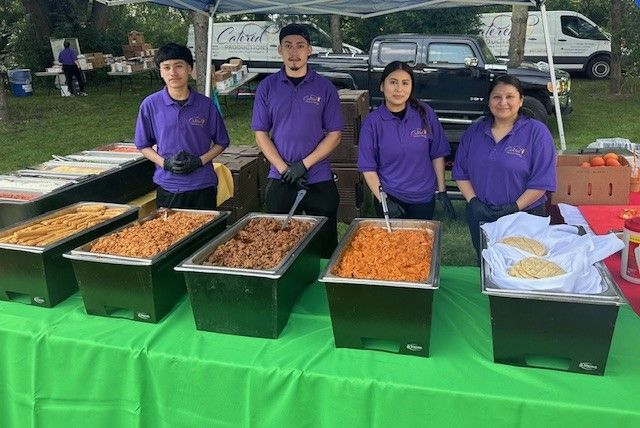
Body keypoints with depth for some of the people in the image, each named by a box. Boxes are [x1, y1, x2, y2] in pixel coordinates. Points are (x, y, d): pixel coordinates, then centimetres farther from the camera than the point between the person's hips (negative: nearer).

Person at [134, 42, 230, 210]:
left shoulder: (206, 105, -3)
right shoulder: (150, 105, -2)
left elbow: (221, 142, 6)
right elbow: (143, 145, 6)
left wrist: (200, 161, -10)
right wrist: (164, 163, -11)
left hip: (202, 187, 0)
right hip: (167, 188, 0)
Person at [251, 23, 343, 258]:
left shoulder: (325, 87, 1)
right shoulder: (267, 87, 3)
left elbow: (334, 134, -1)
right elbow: (260, 134, 1)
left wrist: (304, 164, -12)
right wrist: (284, 169, -10)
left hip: (319, 180, -1)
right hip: (279, 180, 1)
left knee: (325, 244, 7)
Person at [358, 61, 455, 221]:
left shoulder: (425, 114, -6)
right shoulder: (372, 121, -9)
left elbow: (437, 155, 2)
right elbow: (368, 167, -7)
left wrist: (441, 191, 0)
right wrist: (383, 199, -15)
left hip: (424, 198, 2)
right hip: (389, 198, -2)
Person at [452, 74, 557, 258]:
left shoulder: (537, 132, -7)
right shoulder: (474, 132, 5)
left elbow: (541, 181, -12)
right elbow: (460, 172, 6)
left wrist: (515, 207, -18)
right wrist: (473, 201, -8)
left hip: (524, 215, -3)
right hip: (479, 216, 4)